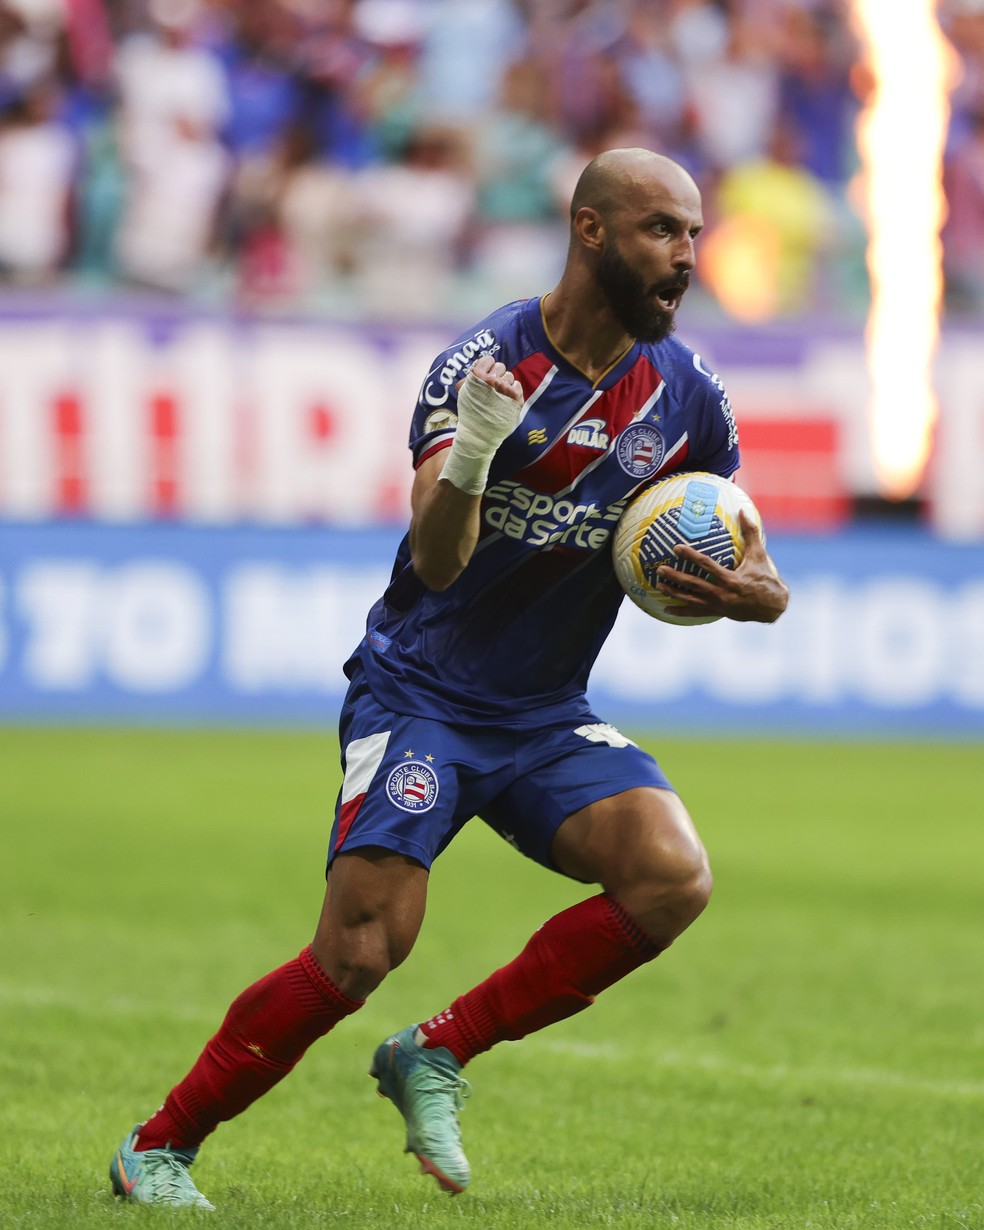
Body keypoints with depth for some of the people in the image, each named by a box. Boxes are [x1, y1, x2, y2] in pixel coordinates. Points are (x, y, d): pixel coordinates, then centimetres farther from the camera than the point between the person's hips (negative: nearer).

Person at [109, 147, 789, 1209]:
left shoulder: (687, 398, -1)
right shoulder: (483, 365, -15)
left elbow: (760, 578, 9)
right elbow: (436, 560, -26)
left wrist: (750, 594, -16)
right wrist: (469, 458, -47)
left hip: (546, 717, 5)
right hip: (420, 692, -5)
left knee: (675, 878, -20)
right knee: (359, 957, -18)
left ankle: (438, 1053, -6)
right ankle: (157, 1147, 2)